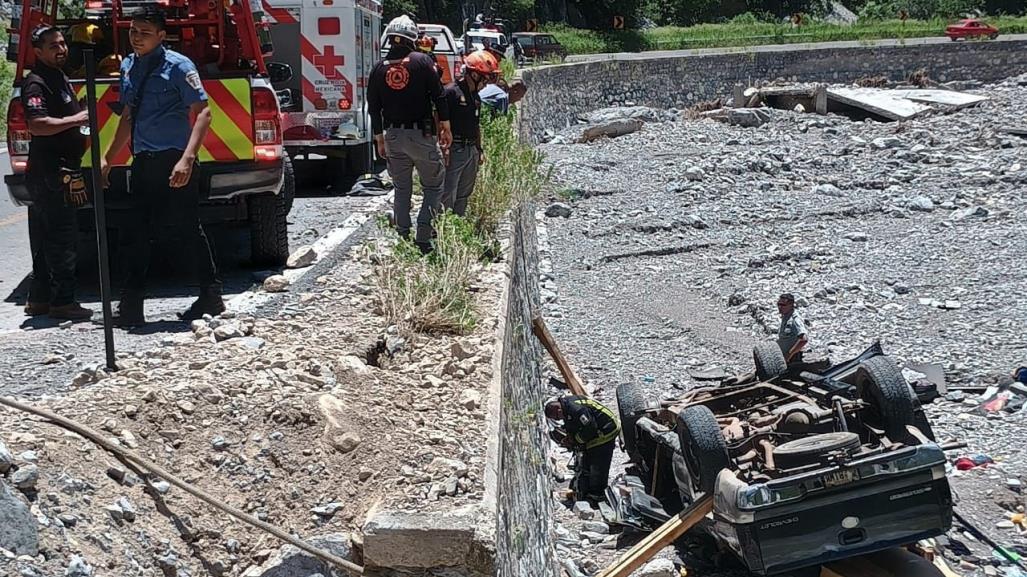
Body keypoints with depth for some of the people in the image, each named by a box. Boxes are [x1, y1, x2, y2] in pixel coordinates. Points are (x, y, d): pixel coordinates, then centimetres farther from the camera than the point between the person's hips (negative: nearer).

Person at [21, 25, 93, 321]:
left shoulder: (59, 78, 19)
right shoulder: (36, 83, -12)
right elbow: (37, 125, -26)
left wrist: (82, 126, 19)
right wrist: (75, 120, -23)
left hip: (61, 170, 10)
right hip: (50, 171, -10)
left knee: (47, 237, 14)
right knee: (62, 238, -9)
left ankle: (40, 299, 20)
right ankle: (62, 302, -5)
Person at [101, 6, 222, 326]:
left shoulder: (177, 66, -8)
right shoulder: (128, 66, 14)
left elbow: (203, 113, -14)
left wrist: (187, 159, -25)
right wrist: (108, 158, 25)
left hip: (174, 162, -7)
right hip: (142, 162, 7)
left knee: (188, 229, 0)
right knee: (137, 234, 7)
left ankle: (211, 296, 14)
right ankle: (131, 307, 12)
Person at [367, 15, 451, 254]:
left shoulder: (379, 69, 5)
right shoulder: (422, 61, -6)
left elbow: (373, 108, 9)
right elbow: (439, 97, -6)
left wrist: (379, 139, 17)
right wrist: (445, 127, 3)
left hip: (392, 136, 4)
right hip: (421, 134, -4)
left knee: (402, 190, 15)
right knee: (434, 186, 6)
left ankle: (403, 240, 15)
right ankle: (423, 239, -5)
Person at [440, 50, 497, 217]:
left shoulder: (475, 96, 14)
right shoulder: (451, 92, -13)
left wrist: (480, 149, 23)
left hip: (471, 151, 9)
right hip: (454, 151, -9)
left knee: (464, 194, 16)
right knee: (447, 195, -5)